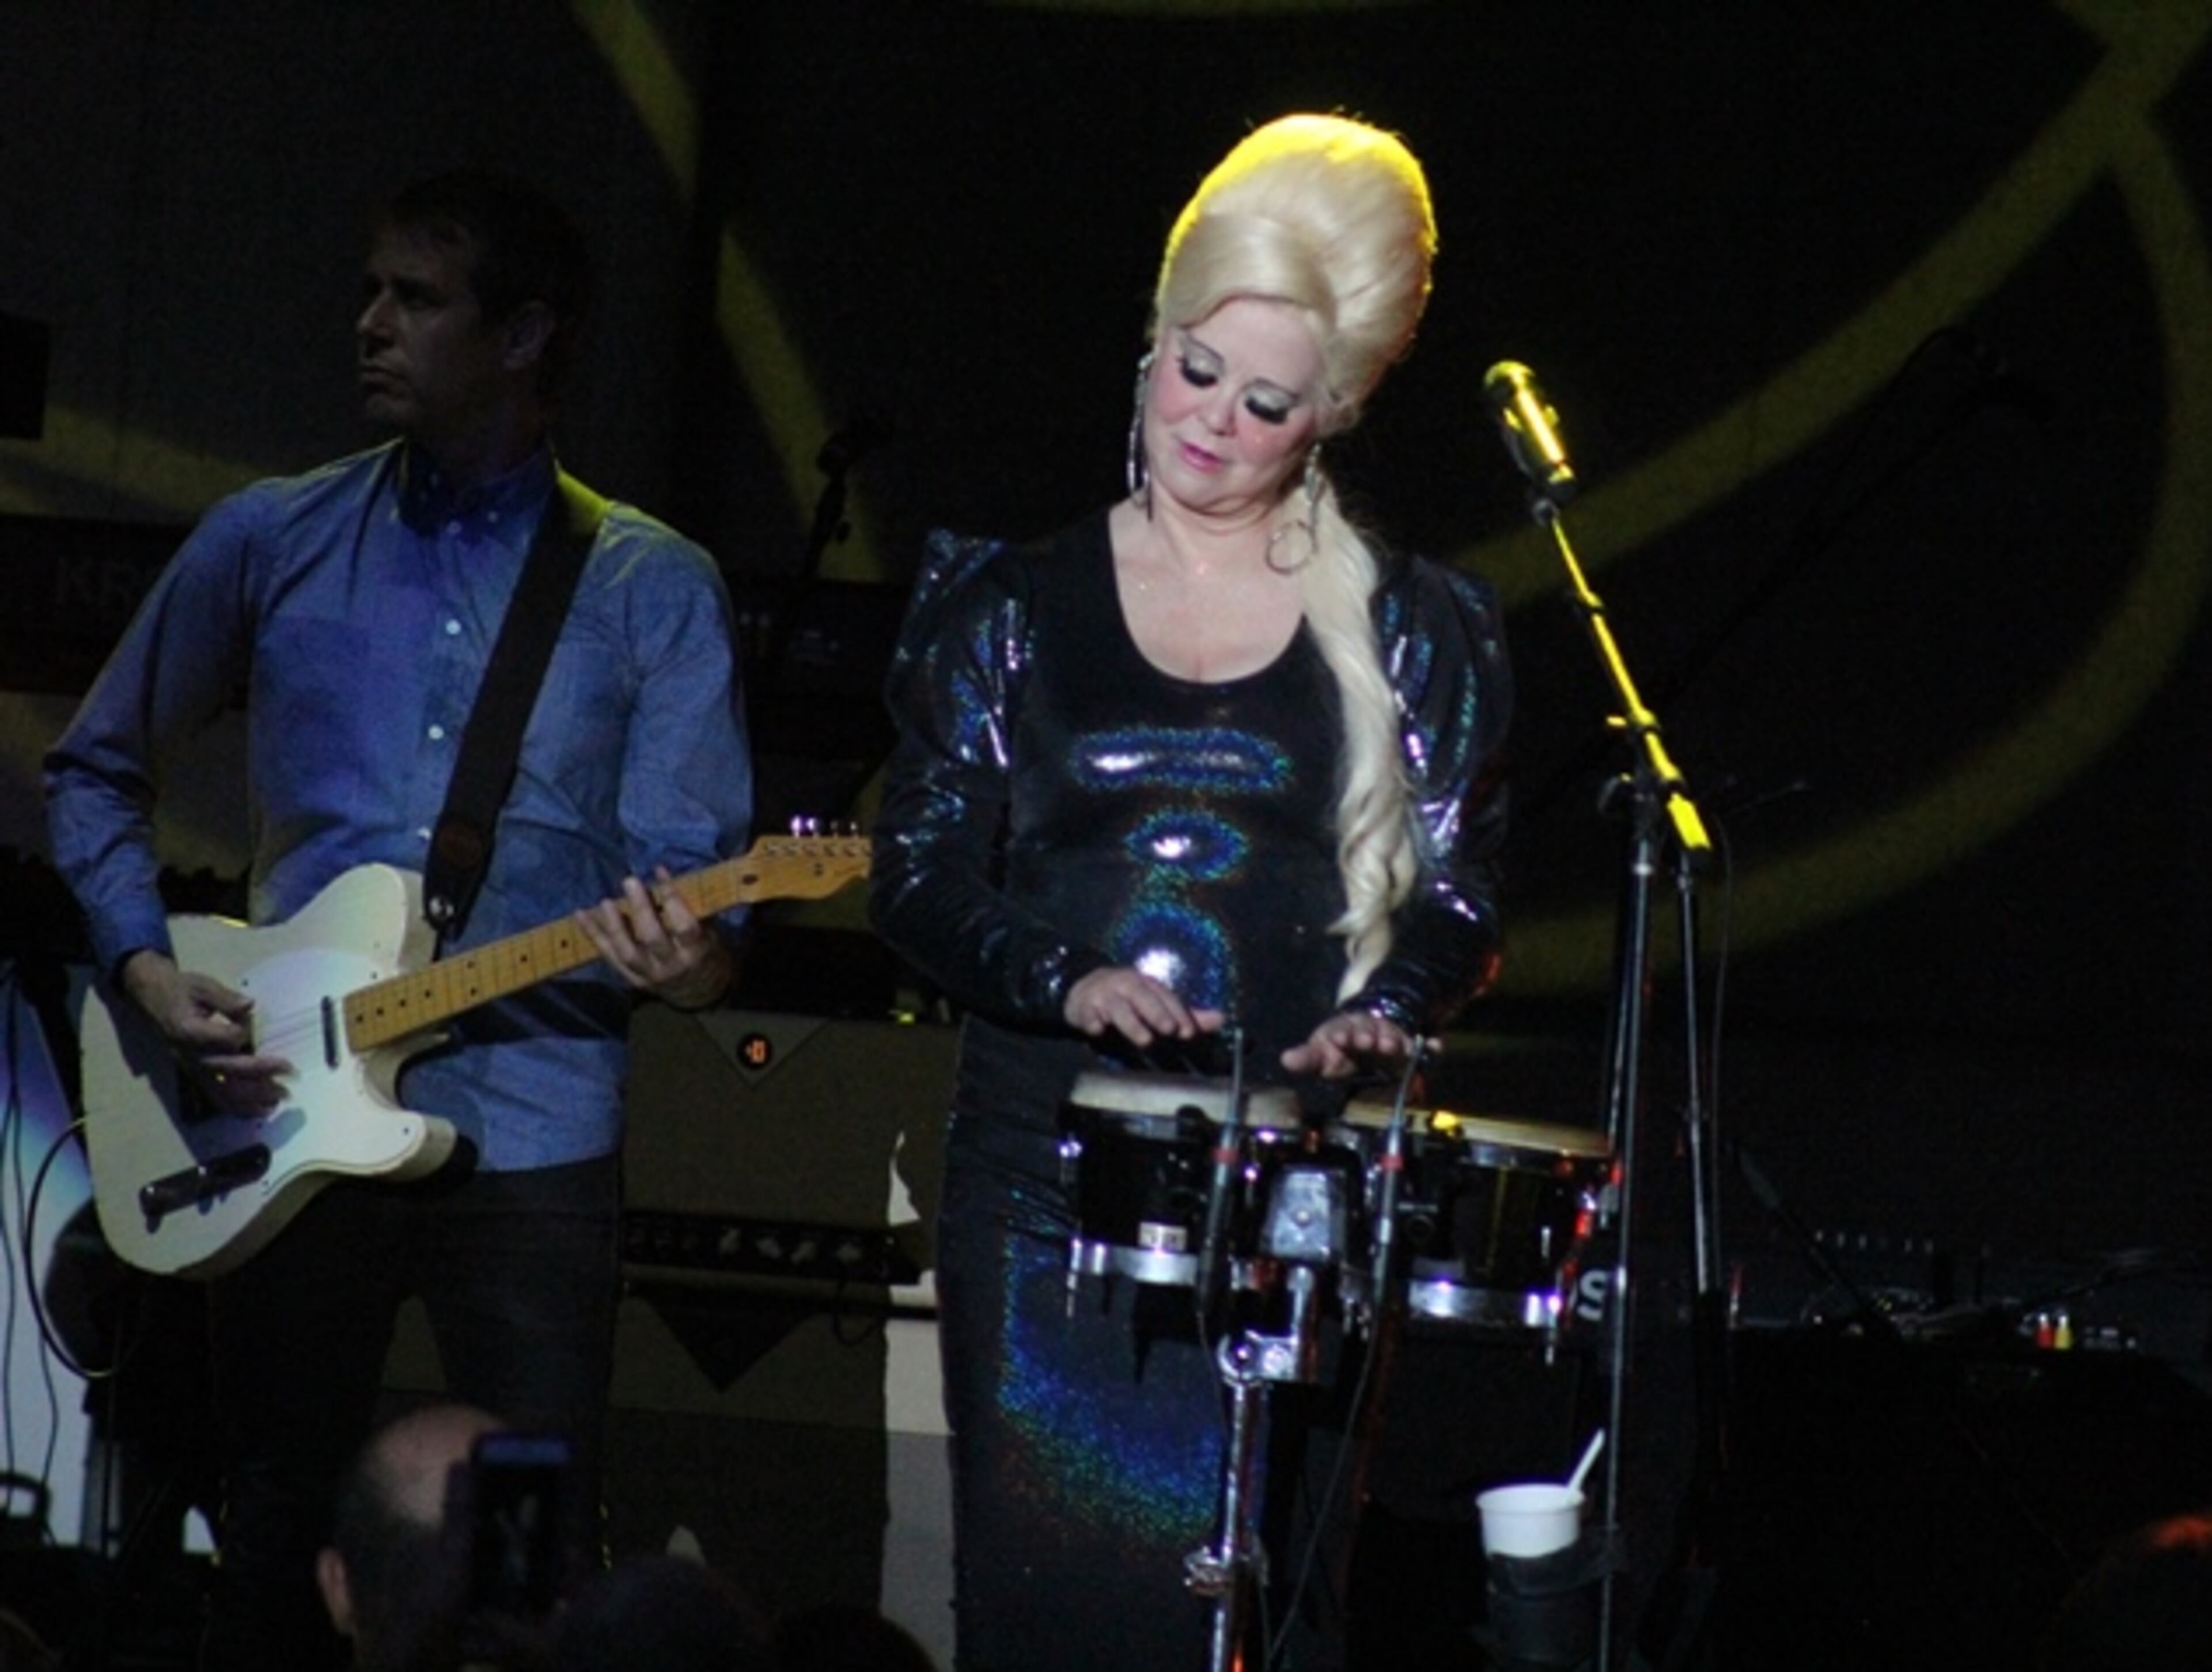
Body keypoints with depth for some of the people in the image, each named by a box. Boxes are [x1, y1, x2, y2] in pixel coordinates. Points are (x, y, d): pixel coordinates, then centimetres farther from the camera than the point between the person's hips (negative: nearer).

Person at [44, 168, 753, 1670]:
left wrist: (685, 957, -26)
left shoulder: (654, 587, 3)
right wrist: (148, 968, -1)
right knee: (279, 1544, 6)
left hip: (533, 1133, -1)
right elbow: (99, 771, 16)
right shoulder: (273, 543, 7)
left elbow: (690, 864, -2)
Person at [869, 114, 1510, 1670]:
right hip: (1047, 1171, 1)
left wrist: (1384, 1012, -14)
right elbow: (922, 882, 5)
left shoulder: (1411, 634, 7)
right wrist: (1067, 981, -13)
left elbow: (1458, 900, 7)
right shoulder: (1015, 606, 7)